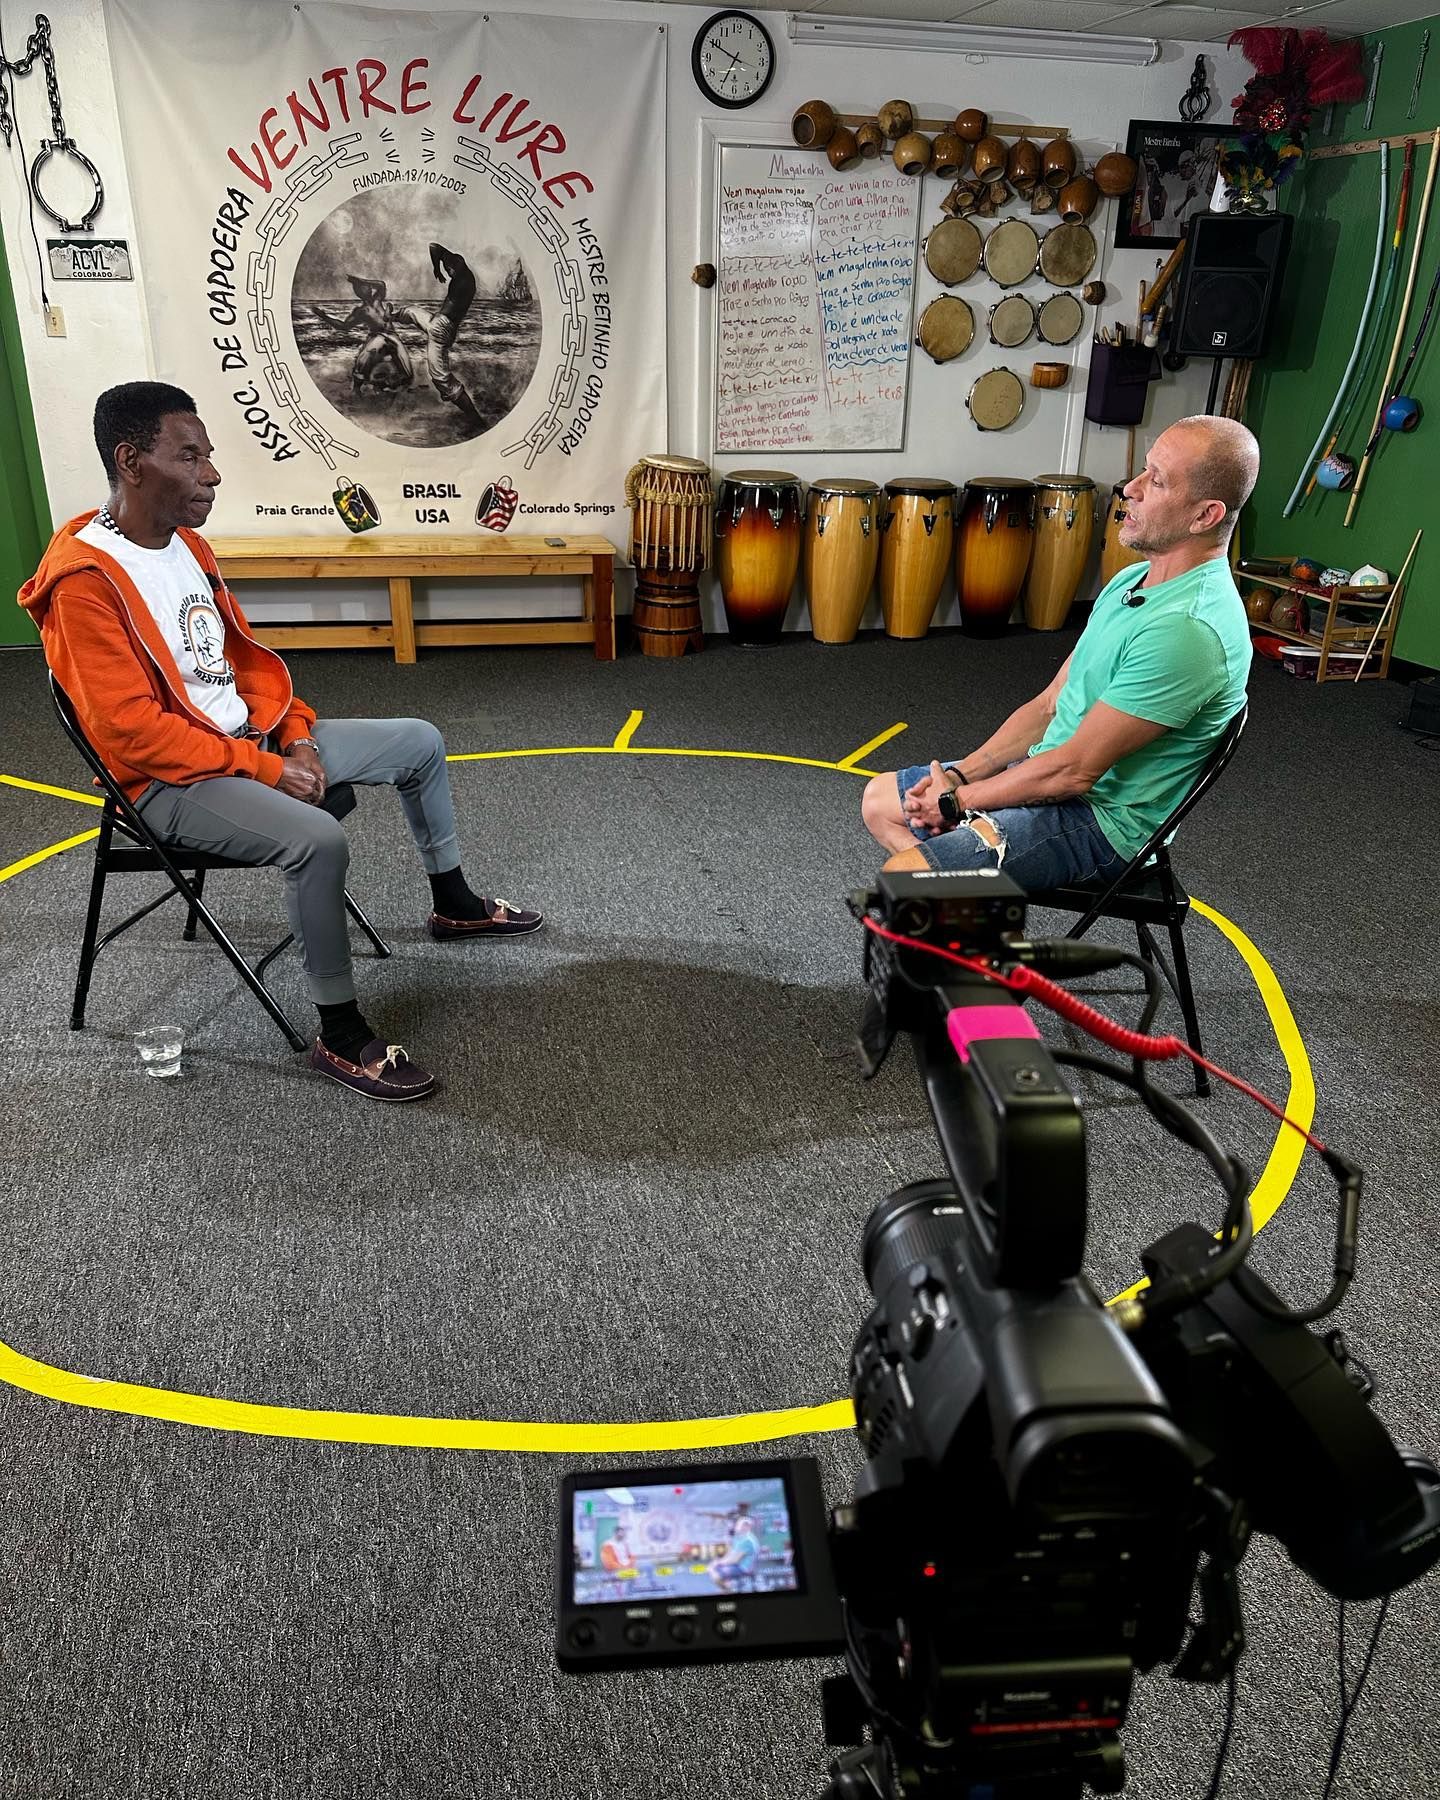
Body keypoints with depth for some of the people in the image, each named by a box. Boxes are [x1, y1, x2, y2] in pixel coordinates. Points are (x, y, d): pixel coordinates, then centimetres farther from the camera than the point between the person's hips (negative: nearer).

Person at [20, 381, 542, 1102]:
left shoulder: (190, 545, 8)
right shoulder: (84, 580, -20)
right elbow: (133, 731, -24)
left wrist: (296, 737, -1)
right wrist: (263, 769, -21)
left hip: (255, 737, 9)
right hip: (171, 779, -9)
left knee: (420, 742, 9)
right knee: (319, 839, -35)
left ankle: (454, 904, 28)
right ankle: (341, 1036, -18)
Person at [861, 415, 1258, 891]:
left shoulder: (1189, 628, -27)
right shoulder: (1132, 580, 6)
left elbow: (1074, 771, -24)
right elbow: (1051, 704, 10)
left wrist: (958, 800, -13)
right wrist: (959, 775, -2)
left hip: (1099, 820, -10)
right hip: (1045, 772, 10)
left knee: (902, 878, -23)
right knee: (880, 800, 15)